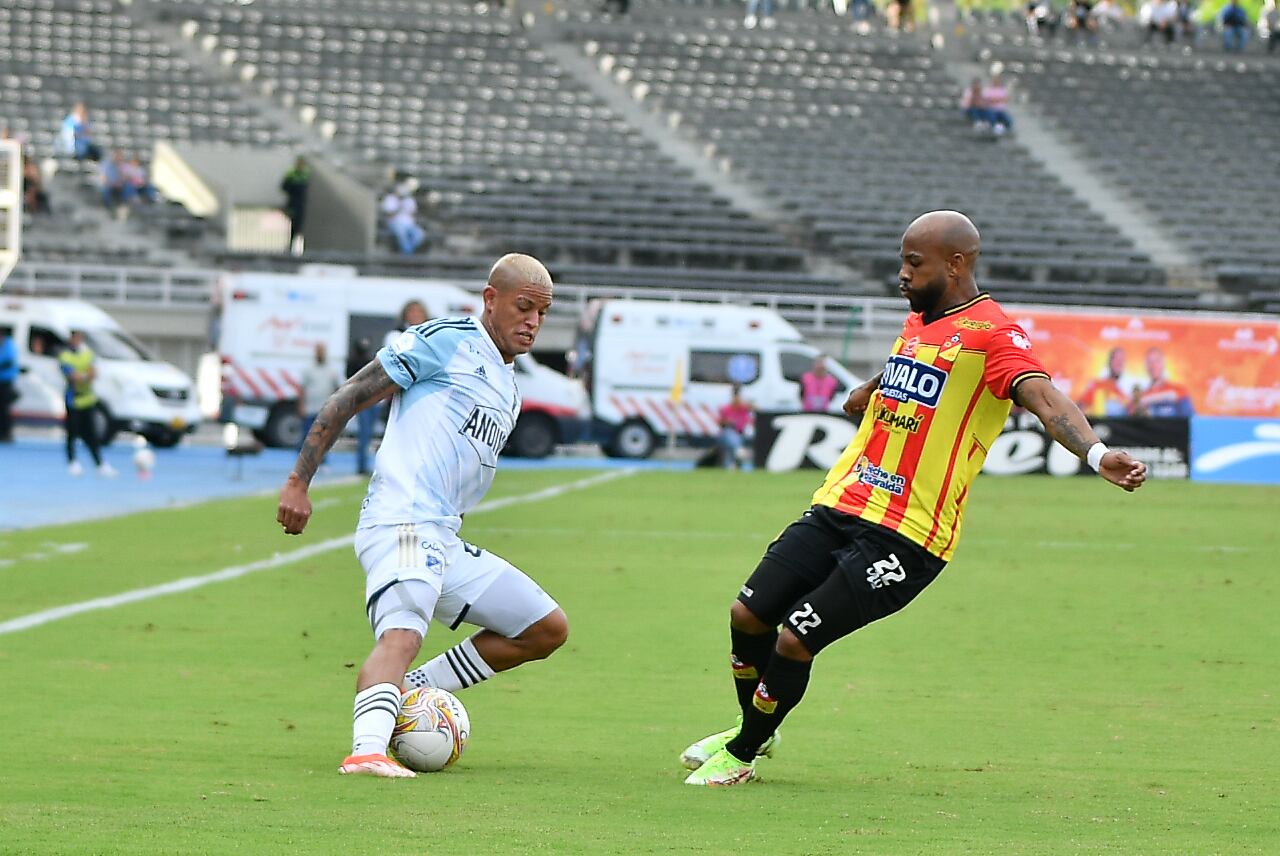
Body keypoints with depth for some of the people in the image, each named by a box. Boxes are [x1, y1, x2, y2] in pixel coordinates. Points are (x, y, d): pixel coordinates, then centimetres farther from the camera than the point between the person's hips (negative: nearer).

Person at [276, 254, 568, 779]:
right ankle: (367, 750, -54)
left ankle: (409, 692, 9)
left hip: (445, 541, 9)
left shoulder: (509, 391, 24)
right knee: (403, 633, -33)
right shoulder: (444, 341, -2)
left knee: (548, 629, 11)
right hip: (401, 524, -9)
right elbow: (348, 399, -4)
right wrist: (298, 483, -11)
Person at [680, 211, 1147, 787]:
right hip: (838, 505, 8)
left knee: (794, 641, -11)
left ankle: (742, 754, 14)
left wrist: (1095, 453, -45)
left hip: (905, 536, -8)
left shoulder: (992, 334, -13)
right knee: (749, 614, 3)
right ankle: (752, 730, 32)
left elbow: (1045, 399, -28)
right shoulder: (917, 323, 14)